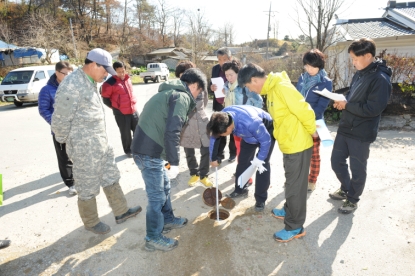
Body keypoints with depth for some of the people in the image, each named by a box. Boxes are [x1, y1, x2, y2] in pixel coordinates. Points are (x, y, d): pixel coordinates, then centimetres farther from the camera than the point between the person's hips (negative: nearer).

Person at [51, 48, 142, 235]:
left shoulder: (90, 83, 9)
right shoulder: (71, 87, -21)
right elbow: (60, 122, -17)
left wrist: (101, 138, 14)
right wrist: (69, 143, -3)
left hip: (101, 143, 9)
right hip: (84, 148, -9)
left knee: (111, 177, 17)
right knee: (88, 187, 8)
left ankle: (121, 212, 33)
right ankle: (91, 222, 28)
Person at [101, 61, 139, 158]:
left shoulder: (127, 78, 6)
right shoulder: (110, 83, -13)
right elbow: (105, 98, -5)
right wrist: (115, 107, -2)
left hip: (133, 110, 6)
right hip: (121, 113, -6)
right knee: (125, 133, 7)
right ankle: (128, 150, 25)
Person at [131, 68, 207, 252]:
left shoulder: (169, 92, 20)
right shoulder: (182, 97, -10)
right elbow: (172, 131, -22)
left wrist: (169, 158, 25)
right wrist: (174, 162, -18)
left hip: (146, 147, 10)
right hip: (149, 152, -10)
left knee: (164, 186, 23)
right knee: (156, 196, 4)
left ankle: (168, 220, 41)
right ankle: (153, 238, 20)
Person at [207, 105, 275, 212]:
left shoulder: (250, 122, -45)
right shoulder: (221, 119, -25)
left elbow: (266, 140, -30)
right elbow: (214, 137, -8)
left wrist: (259, 160, -19)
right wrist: (213, 158, 1)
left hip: (267, 131, -6)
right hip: (249, 134, 6)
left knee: (262, 165, -10)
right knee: (243, 160, 7)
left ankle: (260, 199, 3)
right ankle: (240, 189, 27)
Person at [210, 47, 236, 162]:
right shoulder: (215, 68, 3)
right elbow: (212, 84, 10)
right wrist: (211, 87, -14)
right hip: (219, 104, 4)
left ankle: (233, 153, 23)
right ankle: (219, 152, 22)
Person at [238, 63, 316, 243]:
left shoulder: (282, 87, -22)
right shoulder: (271, 89, 8)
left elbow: (304, 111, -23)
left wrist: (311, 131, -8)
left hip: (298, 145, -9)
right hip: (289, 144, 9)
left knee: (295, 186, 3)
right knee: (291, 183, 24)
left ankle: (295, 227, 19)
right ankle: (289, 211, 43)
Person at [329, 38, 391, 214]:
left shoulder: (381, 79, -18)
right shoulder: (360, 74, 8)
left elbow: (373, 109, -25)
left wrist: (346, 105, -19)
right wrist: (342, 102, -4)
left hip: (362, 134, -8)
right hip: (345, 127, 8)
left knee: (357, 169, 8)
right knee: (336, 161, 18)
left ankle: (352, 200, 28)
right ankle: (345, 189, 41)